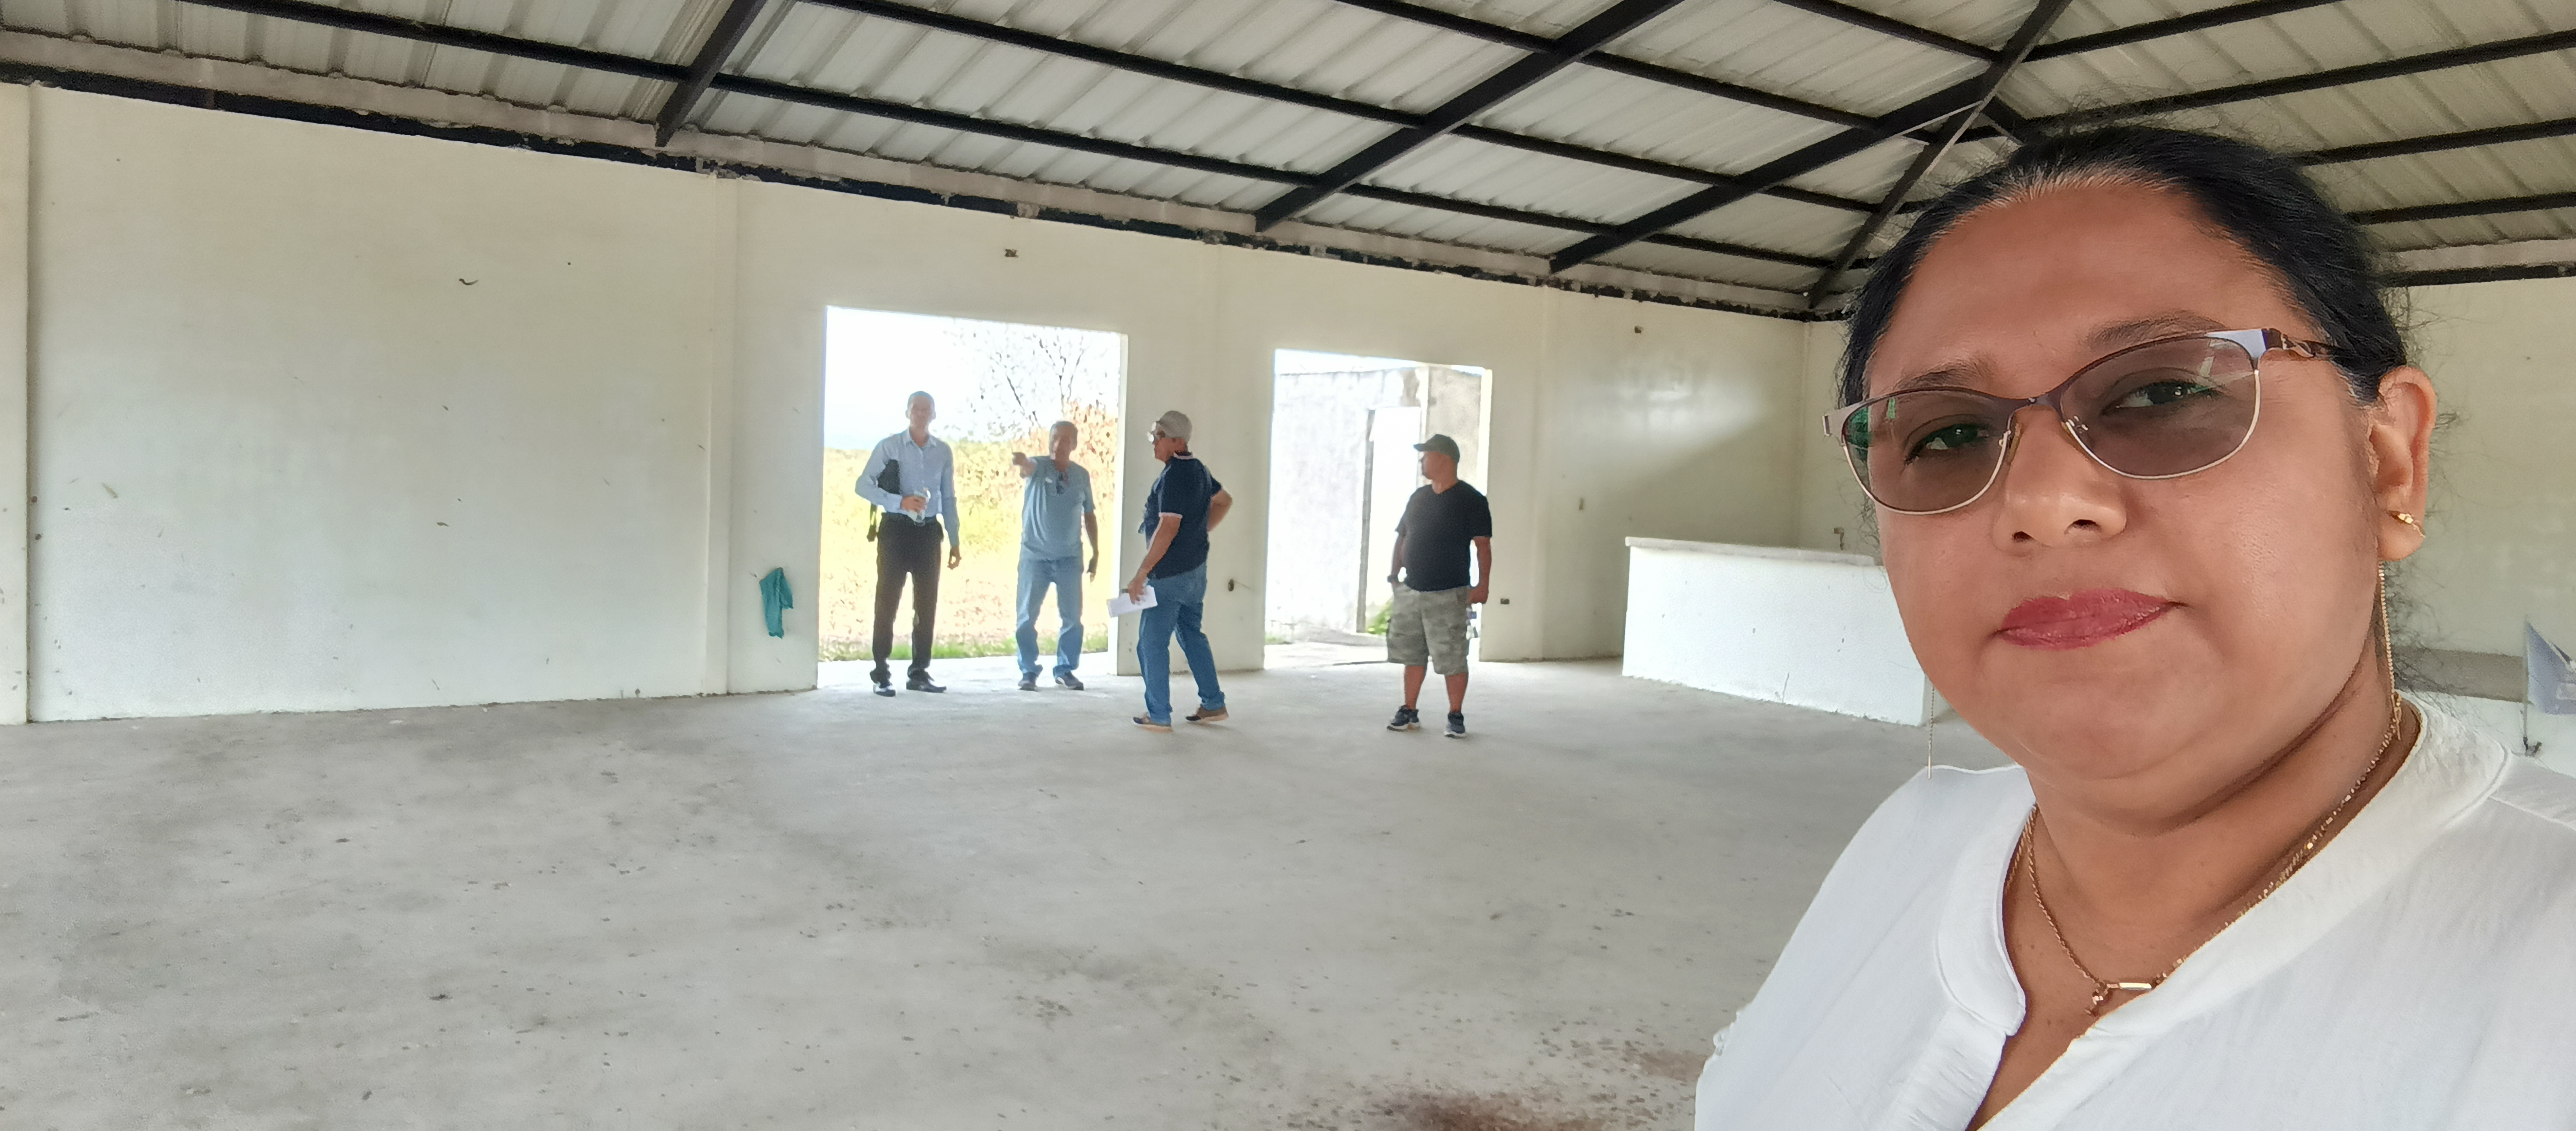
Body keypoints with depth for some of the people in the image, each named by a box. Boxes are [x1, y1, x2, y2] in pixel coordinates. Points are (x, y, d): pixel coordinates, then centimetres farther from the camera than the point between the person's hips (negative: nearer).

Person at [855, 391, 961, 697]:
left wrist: (954, 542, 11)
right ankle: (881, 674, 5)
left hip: (929, 532, 4)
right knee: (887, 601, -2)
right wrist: (900, 502, -20)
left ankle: (919, 672, 16)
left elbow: (949, 499, 14)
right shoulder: (889, 446, -1)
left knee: (927, 604, 6)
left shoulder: (943, 451, 9)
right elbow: (863, 485, -7)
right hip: (897, 530, -4)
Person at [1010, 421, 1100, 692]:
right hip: (1035, 555, -3)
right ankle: (1028, 672, 14)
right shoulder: (1039, 467, -5)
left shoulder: (1082, 475, 5)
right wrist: (1021, 462, -55)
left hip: (1070, 557, 3)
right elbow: (1028, 468, -30)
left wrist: (1096, 552, 11)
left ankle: (1065, 671, 19)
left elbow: (1089, 515, 13)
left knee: (1072, 617, 6)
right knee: (1027, 617, 2)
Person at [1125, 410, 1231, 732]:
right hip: (1195, 569, 10)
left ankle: (1158, 715, 3)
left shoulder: (1174, 476, -20)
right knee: (1192, 635, 18)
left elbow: (1168, 529, -27)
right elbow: (1225, 502, 26)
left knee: (1152, 642, -1)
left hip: (1170, 574, -10)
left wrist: (1141, 573, -25)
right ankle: (1213, 703, 21)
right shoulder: (1198, 470, 10)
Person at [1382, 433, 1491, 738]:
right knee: (1411, 655, 11)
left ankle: (1456, 717, 9)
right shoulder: (1418, 497, 12)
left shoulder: (1471, 500, -6)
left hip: (1448, 595, -6)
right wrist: (1395, 572, 6)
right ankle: (1409, 712, 20)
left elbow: (1483, 544, -9)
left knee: (1452, 659, -2)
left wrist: (1483, 584, -17)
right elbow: (1403, 536, 17)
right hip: (1410, 591, 6)